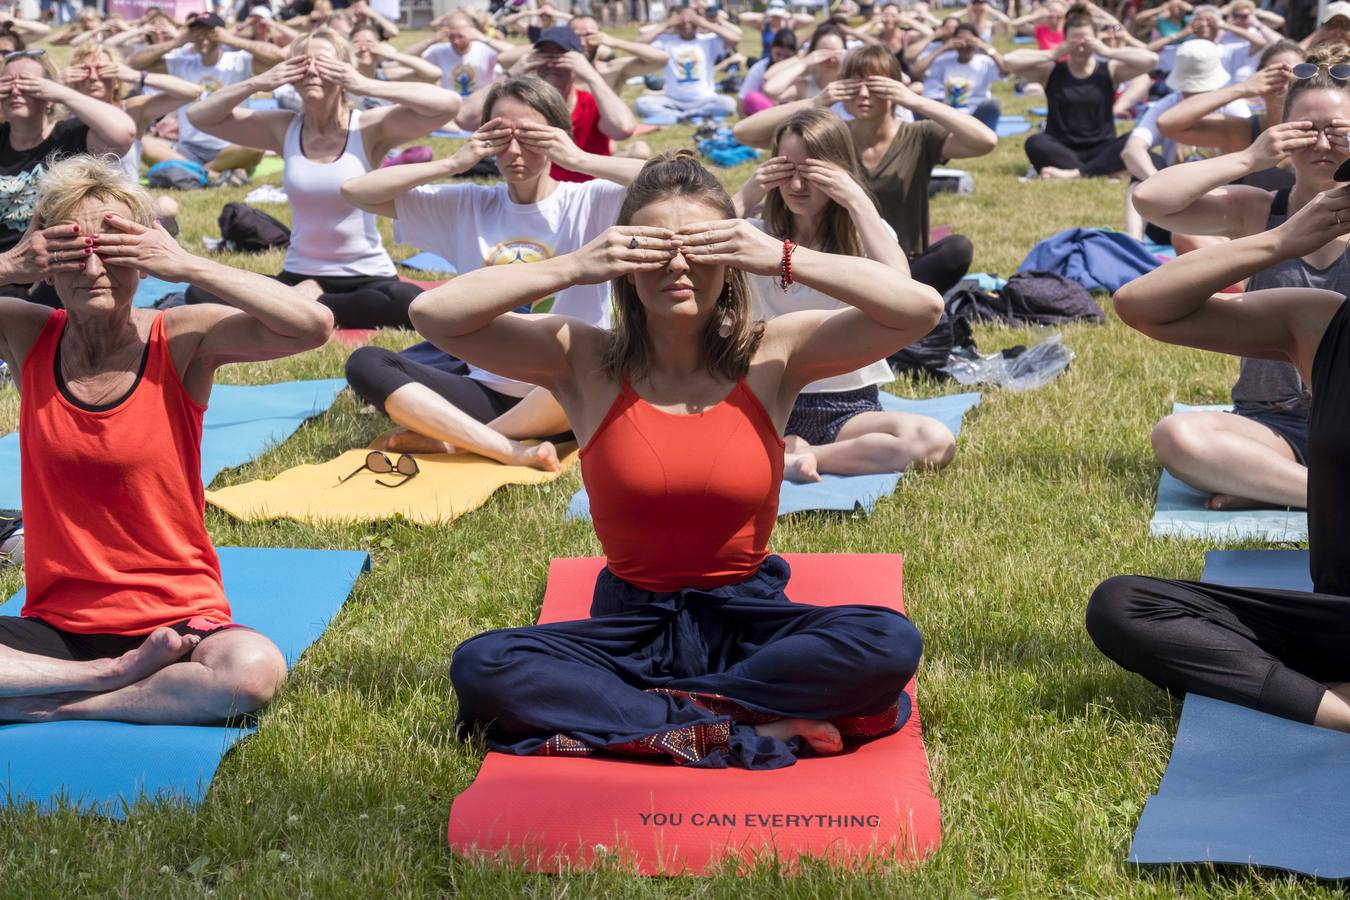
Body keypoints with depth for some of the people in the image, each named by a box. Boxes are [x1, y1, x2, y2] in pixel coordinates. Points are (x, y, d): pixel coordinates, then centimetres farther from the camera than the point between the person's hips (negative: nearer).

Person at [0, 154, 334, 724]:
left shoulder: (182, 341, -8)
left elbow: (313, 324, -21)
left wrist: (188, 266, -19)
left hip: (174, 623, -1)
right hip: (54, 627, 2)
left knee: (254, 669, -34)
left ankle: (51, 707, -16)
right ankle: (118, 676, -13)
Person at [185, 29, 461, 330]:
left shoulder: (370, 128, -10)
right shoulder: (283, 129, 1)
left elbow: (448, 104, -22)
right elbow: (199, 115, 5)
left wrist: (367, 85, -23)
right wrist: (258, 83, -8)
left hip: (366, 278, -2)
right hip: (298, 278, 2)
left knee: (412, 304, -37)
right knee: (200, 295, -15)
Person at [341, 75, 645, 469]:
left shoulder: (591, 203, -2)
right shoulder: (468, 207, 8)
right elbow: (355, 191, 4)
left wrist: (579, 159, -15)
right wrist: (453, 163, -3)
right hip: (487, 390, 3)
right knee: (364, 363, -17)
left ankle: (452, 438, -22)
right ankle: (512, 450, -30)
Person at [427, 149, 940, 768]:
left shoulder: (772, 356, -5)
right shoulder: (586, 362, -5)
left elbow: (922, 306, -14)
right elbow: (432, 313, -13)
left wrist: (784, 259, -20)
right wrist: (573, 268, -20)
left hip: (748, 619, 0)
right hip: (632, 624, 0)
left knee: (892, 644, -29)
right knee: (480, 667, -26)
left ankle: (613, 714, -22)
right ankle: (755, 725, -25)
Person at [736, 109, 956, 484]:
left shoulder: (864, 232, 1)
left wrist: (858, 201, -19)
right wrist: (744, 199, -11)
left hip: (851, 406, 0)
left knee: (937, 441, -32)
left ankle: (790, 455, -23)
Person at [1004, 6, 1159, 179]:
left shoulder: (1110, 70, 5)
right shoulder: (1051, 71, 4)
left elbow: (1151, 59, -8)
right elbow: (1008, 61, -7)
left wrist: (1108, 52, -9)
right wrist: (1053, 54, -8)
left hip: (1100, 150, 0)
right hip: (1061, 150, 0)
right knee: (1035, 143, -32)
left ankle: (1075, 173, -37)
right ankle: (1104, 169, -35)